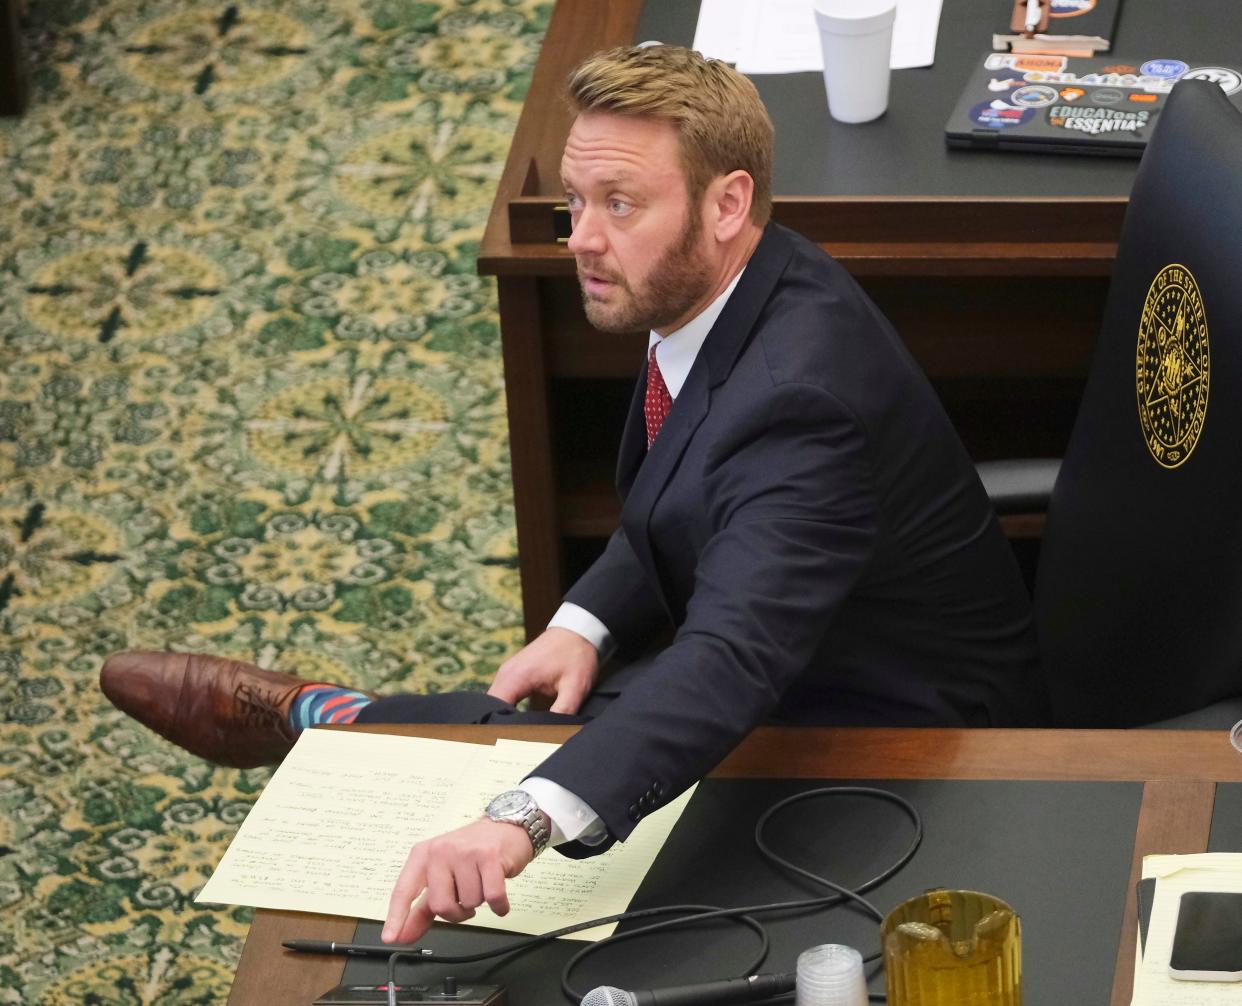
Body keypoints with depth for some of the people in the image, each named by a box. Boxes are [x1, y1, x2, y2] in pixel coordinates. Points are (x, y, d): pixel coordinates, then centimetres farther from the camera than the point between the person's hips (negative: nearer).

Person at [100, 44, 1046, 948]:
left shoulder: (798, 394, -36)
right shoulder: (725, 292, -5)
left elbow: (731, 659, -49)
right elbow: (669, 515, 13)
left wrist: (524, 820, -62)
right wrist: (585, 624, -7)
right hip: (785, 663, 8)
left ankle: (305, 714, 8)